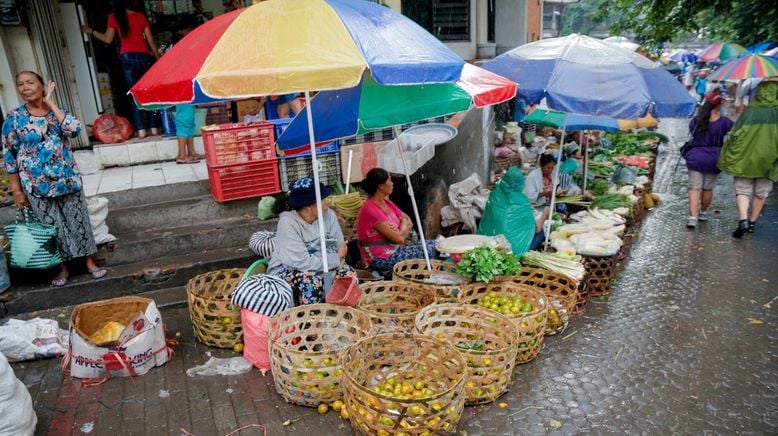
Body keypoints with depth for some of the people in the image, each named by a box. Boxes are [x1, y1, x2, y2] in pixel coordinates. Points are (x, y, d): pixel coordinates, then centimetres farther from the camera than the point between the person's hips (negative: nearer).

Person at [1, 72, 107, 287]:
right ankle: (63, 268, 24)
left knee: (78, 220, 8)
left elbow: (74, 130, -19)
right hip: (38, 185, -1)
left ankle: (90, 262, 21)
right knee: (53, 227, 8)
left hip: (67, 179, 2)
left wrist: (51, 104, -13)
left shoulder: (58, 112, 2)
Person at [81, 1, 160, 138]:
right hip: (144, 57, 1)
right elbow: (151, 40, 7)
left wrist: (91, 31, 22)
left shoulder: (114, 18, 3)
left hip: (128, 58, -1)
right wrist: (158, 58, 16)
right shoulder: (141, 16, 7)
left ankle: (141, 130, -4)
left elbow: (108, 39, 7)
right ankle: (153, 127, 5)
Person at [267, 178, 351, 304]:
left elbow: (339, 249, -7)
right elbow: (303, 263, -28)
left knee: (347, 273, -20)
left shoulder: (328, 215, -7)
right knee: (312, 278, -34)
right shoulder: (288, 223, -22)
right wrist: (336, 259, -20)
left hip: (321, 268, 5)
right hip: (285, 274, -4)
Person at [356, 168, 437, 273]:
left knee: (432, 244, 0)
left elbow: (409, 223, 10)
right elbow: (399, 238, -23)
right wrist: (404, 222, -3)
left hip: (394, 249, 9)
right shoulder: (370, 209, -22)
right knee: (430, 250, -12)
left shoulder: (386, 202, 7)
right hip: (380, 259, -9)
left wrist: (402, 232, -13)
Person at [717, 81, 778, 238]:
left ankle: (743, 219, -17)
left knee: (743, 190, 3)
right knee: (761, 192, 15)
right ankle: (752, 222, 22)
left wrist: (729, 157, 0)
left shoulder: (750, 111, -7)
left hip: (746, 158, -2)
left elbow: (735, 134, -7)